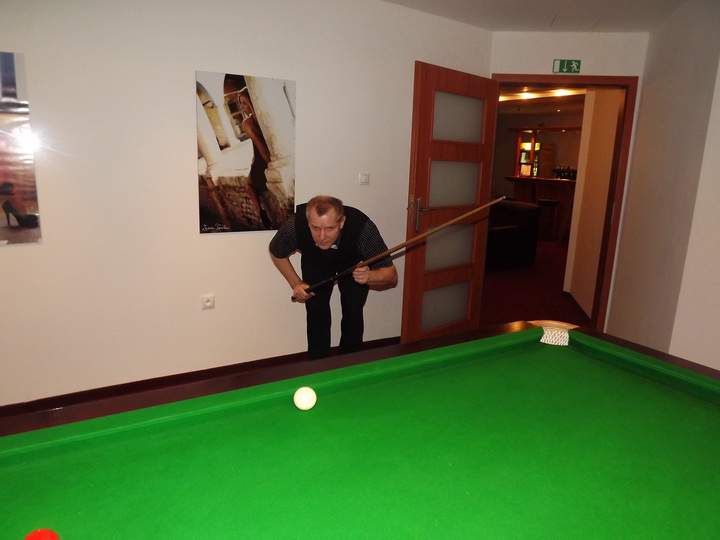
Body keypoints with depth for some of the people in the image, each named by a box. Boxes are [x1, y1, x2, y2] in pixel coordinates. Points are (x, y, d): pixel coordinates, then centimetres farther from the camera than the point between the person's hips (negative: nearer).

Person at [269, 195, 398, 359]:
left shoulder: (362, 229, -43)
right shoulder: (294, 227, -38)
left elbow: (391, 277, -33)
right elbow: (276, 253, -11)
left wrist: (369, 276, -54)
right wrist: (296, 283, -18)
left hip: (354, 263, -1)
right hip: (315, 261, 1)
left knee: (353, 313, -11)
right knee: (316, 313, -8)